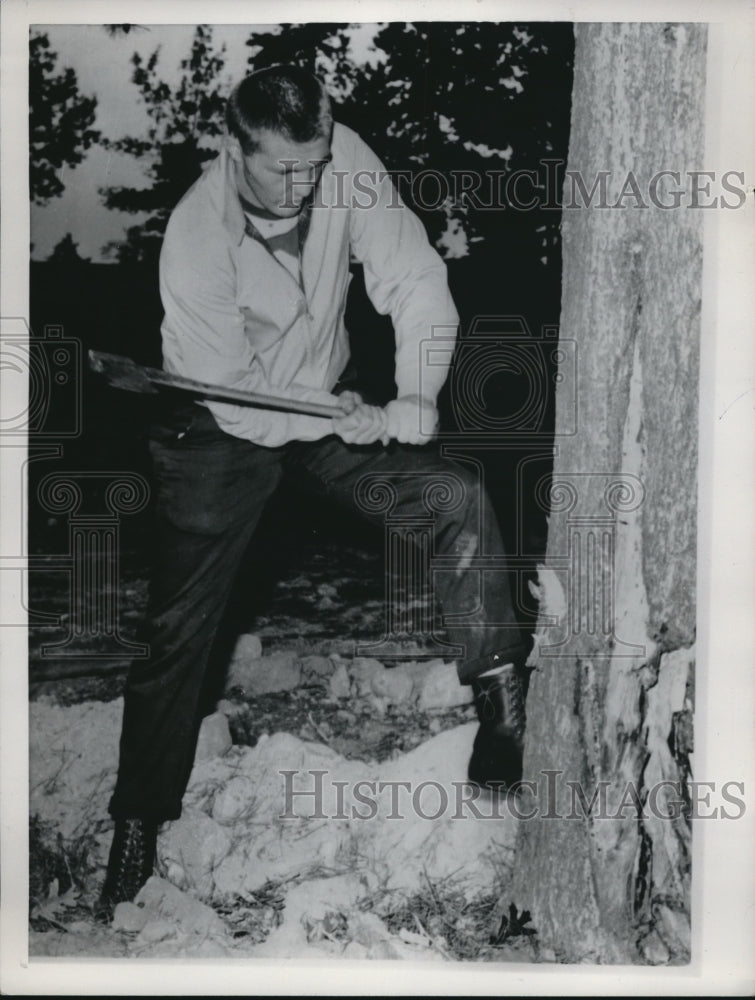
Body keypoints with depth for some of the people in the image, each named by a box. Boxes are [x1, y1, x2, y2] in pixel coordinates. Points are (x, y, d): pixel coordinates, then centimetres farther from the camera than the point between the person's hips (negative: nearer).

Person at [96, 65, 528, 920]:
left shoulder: (344, 160, -17)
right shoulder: (196, 238, -27)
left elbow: (414, 279, -15)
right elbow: (233, 398, -24)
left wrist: (417, 394, -29)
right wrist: (347, 421, -25)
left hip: (330, 404, 4)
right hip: (226, 430, -3)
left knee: (462, 501, -14)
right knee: (178, 627, -1)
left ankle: (500, 692, 4)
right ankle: (139, 818, 18)